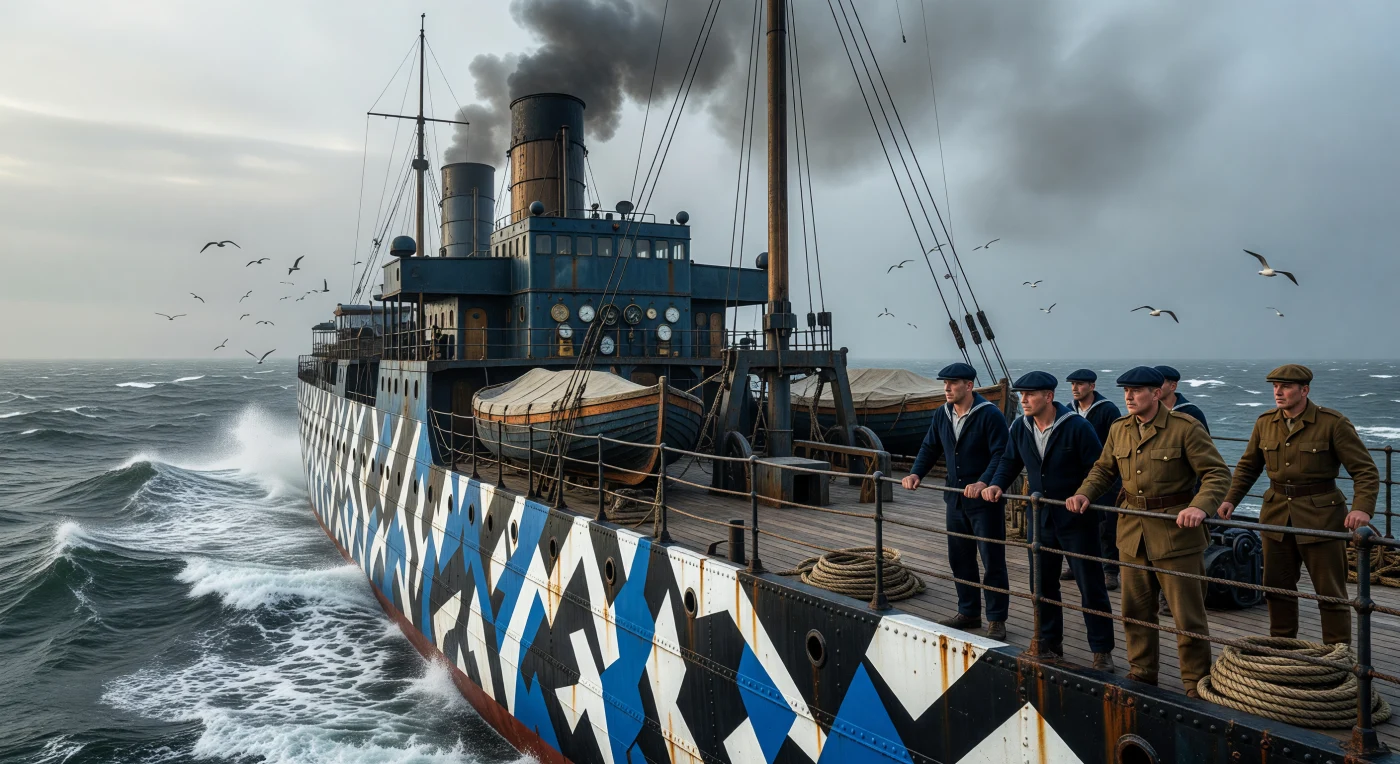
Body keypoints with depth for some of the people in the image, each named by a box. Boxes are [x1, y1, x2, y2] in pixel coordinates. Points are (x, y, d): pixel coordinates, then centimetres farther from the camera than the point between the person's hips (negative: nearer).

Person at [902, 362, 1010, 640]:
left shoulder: (990, 414, -14)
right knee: (959, 559, 13)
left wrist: (983, 483, -32)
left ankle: (996, 619, 12)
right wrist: (916, 473, -4)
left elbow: (1000, 454, -19)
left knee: (993, 561, 1)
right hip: (956, 499, 7)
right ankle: (968, 613, 27)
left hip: (985, 501, -7)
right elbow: (929, 448, 13)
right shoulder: (942, 415, 7)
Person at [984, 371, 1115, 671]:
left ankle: (1102, 651, 16)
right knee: (1042, 584, 14)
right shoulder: (1020, 427, 2)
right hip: (1040, 518, 6)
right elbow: (1010, 463, 11)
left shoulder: (1077, 426, -16)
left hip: (1076, 519, -6)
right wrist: (997, 484, -8)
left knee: (1091, 586, 3)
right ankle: (1049, 643, 30)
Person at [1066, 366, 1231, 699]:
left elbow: (1218, 473, -12)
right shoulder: (1119, 429, 7)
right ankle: (1141, 675, 29)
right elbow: (1103, 469, 17)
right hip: (1133, 531, 6)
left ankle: (1197, 687, 16)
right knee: (1135, 609, 14)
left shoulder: (1185, 427, -11)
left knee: (1188, 614, 2)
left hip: (1175, 530, -6)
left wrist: (1200, 507, -29)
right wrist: (1084, 493, -2)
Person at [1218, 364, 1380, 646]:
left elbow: (1366, 471, -11)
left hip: (1320, 517, -5)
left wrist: (1362, 507, -27)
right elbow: (1248, 466, 13)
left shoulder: (1334, 423, -11)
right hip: (1277, 515, 5)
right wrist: (1231, 500, 0)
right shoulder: (1265, 423, 3)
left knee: (1331, 592, 3)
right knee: (1277, 587, 13)